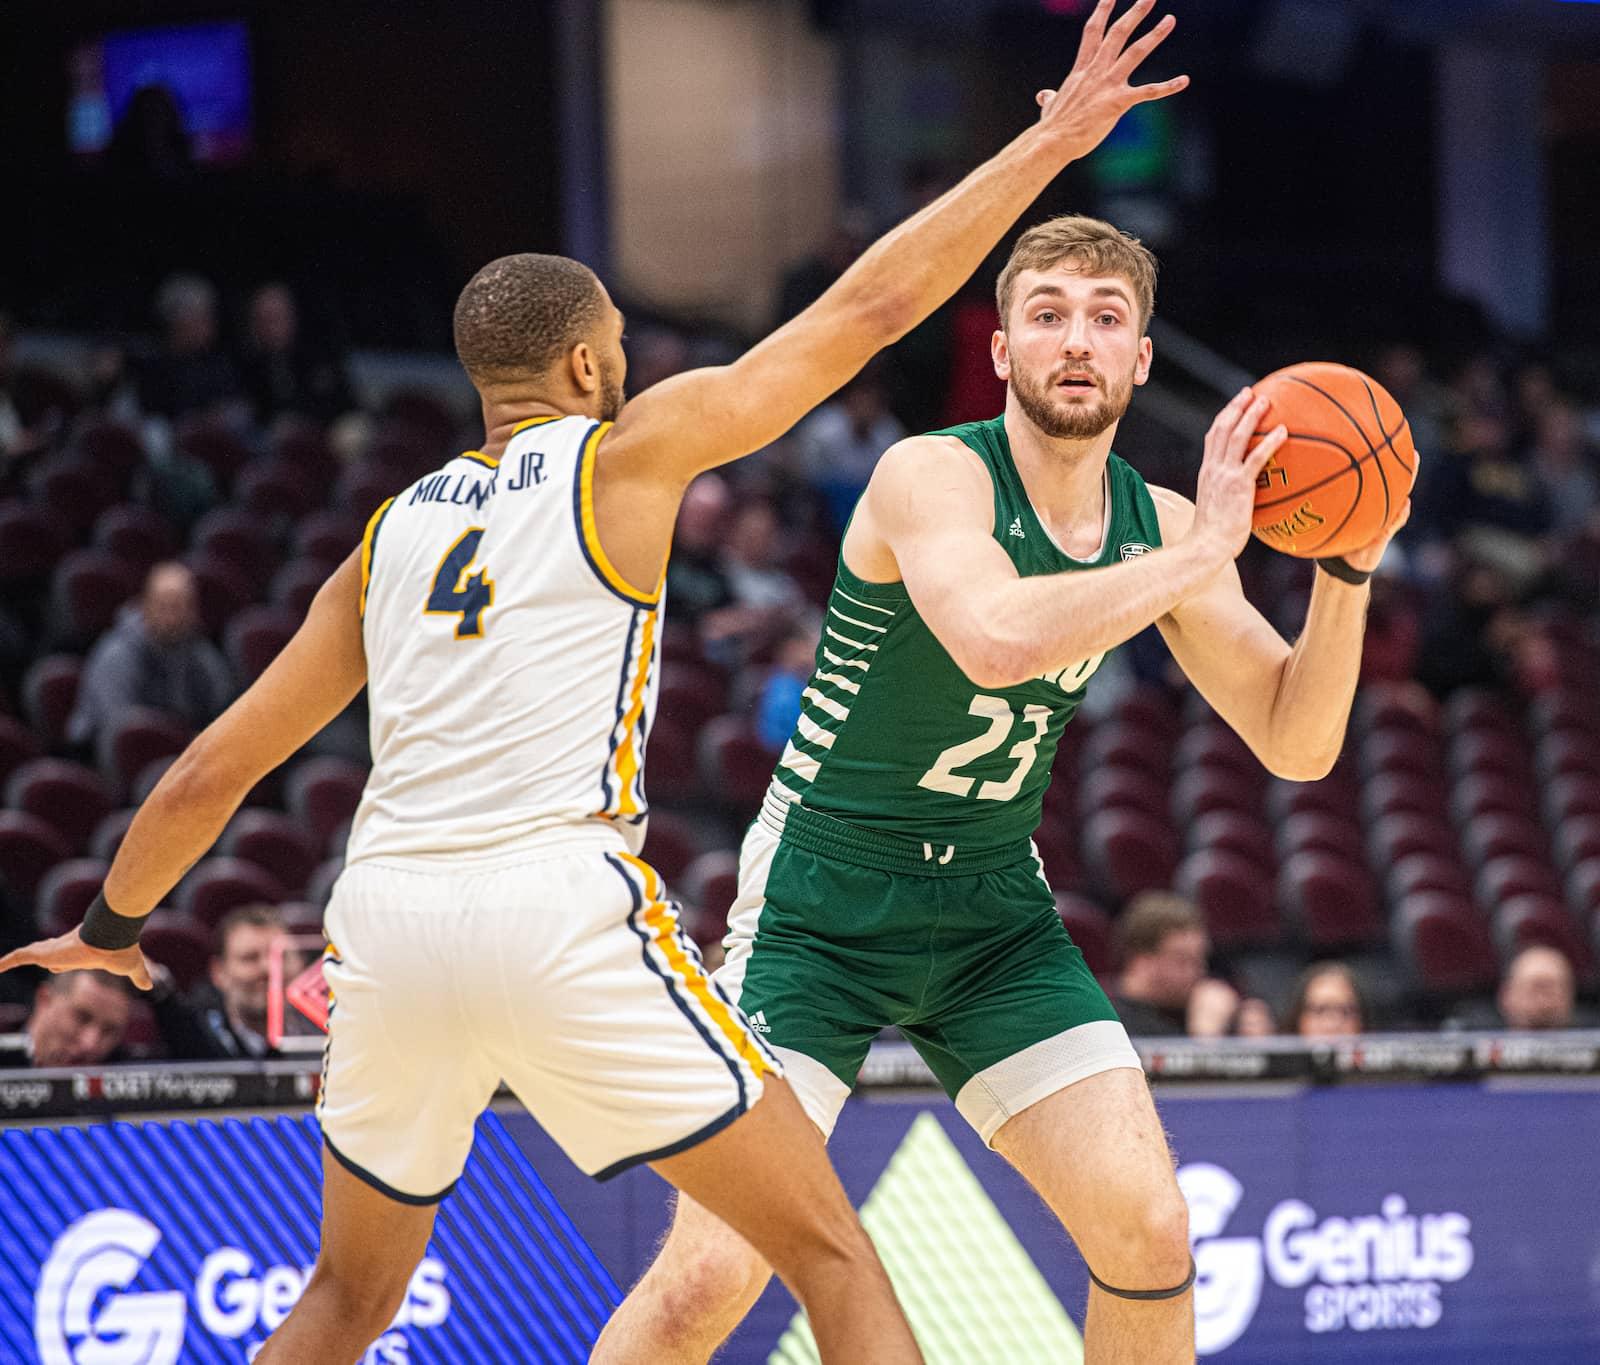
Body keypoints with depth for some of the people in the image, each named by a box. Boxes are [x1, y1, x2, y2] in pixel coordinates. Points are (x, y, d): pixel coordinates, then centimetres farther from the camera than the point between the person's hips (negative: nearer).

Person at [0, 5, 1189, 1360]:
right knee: (829, 1251, 3)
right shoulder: (627, 451, 9)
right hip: (561, 906, -5)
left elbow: (211, 771, 24)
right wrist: (1051, 142, 15)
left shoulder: (390, 531, 21)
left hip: (389, 909, 5)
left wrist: (112, 925, 40)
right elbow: (869, 305, 8)